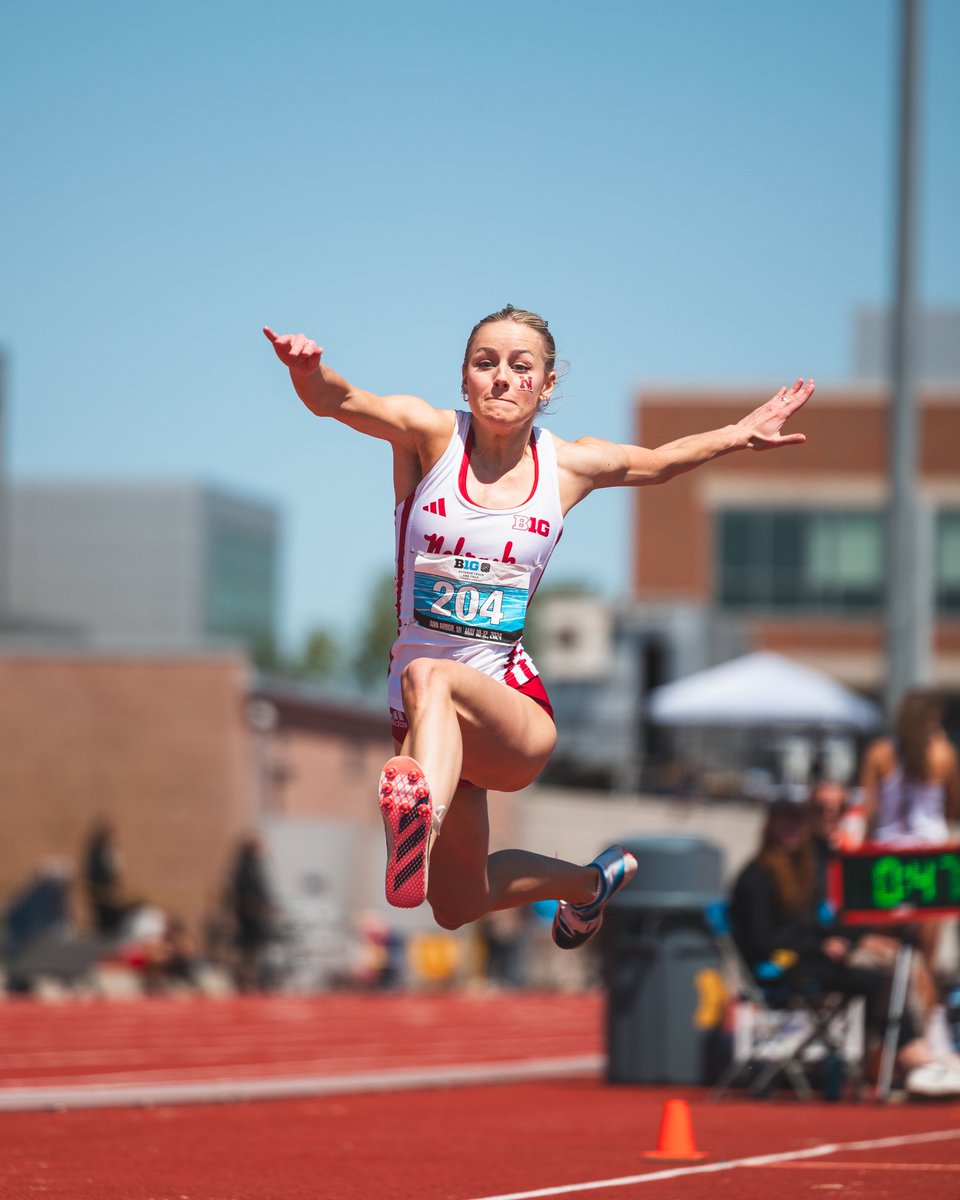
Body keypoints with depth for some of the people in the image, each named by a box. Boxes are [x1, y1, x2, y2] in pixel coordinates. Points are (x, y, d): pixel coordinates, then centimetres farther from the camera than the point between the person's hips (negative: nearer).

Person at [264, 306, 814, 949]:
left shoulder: (572, 465, 1)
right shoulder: (429, 434, -6)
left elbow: (660, 461, 24)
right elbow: (341, 401, -26)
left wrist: (742, 433, 21)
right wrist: (307, 369, -47)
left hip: (513, 709, -2)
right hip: (429, 723, 2)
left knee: (430, 678, -38)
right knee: (459, 908, 16)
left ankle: (420, 821, -65)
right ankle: (589, 880, 45)